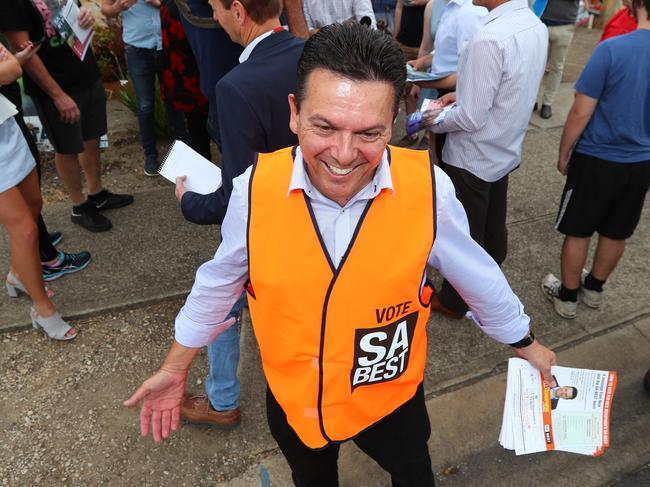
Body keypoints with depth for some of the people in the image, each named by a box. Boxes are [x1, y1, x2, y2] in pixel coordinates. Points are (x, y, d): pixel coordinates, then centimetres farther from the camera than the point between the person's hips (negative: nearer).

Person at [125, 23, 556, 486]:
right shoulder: (255, 189, -24)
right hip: (292, 400, 2)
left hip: (391, 394, -1)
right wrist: (175, 368, 5)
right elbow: (220, 283, -6)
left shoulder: (427, 187, -26)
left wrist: (527, 344, 7)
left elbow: (477, 276, -8)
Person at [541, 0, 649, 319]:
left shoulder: (612, 49, -20)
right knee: (616, 234, 19)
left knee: (578, 232, 11)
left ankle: (567, 297, 26)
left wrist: (564, 153, -2)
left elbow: (581, 113, -17)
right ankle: (594, 289, 39)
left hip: (597, 160, -5)